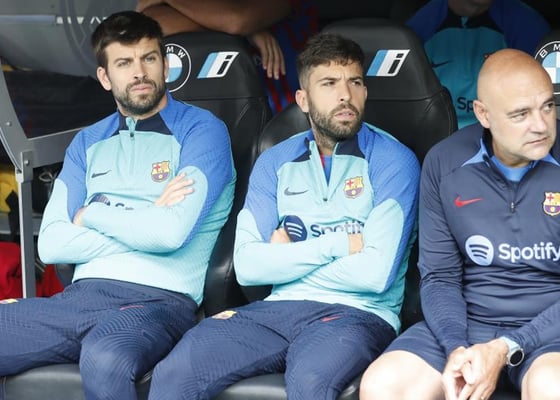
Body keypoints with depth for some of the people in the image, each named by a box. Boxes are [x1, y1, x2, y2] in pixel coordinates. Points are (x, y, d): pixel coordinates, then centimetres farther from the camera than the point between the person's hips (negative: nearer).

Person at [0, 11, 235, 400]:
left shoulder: (201, 131, 2)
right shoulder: (87, 143, 19)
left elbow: (172, 233, -13)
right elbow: (52, 244, 7)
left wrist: (92, 214, 2)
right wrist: (142, 223, -3)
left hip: (159, 299, -5)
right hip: (80, 296, 5)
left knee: (104, 358, -39)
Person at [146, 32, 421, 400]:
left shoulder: (393, 161, -1)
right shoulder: (275, 163, 12)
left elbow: (375, 273, -12)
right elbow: (248, 266, 1)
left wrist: (287, 260, 0)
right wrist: (336, 244, -7)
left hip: (359, 313, -3)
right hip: (279, 309, 4)